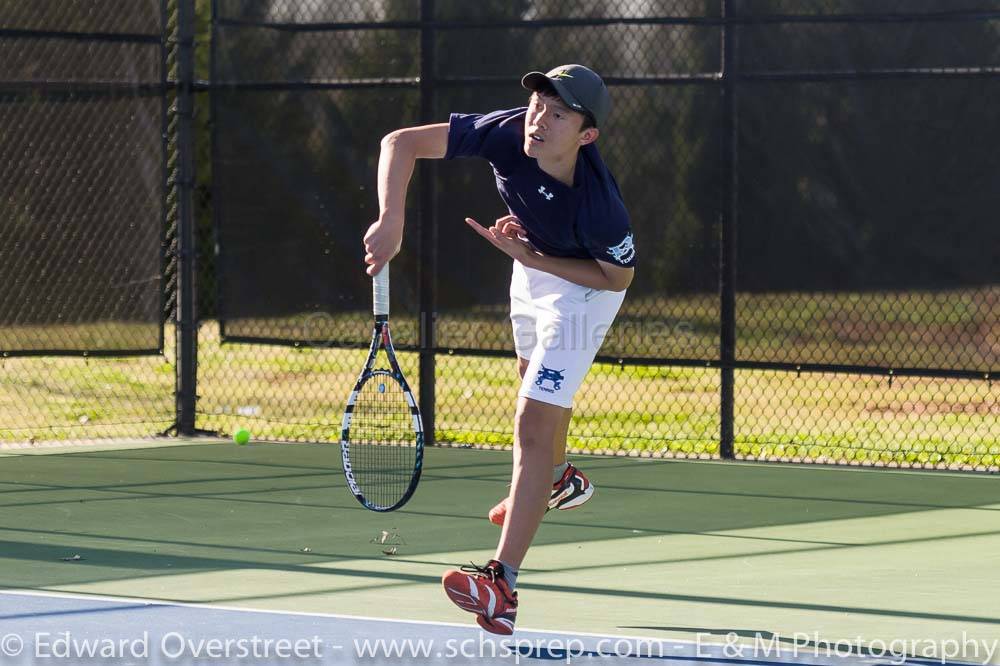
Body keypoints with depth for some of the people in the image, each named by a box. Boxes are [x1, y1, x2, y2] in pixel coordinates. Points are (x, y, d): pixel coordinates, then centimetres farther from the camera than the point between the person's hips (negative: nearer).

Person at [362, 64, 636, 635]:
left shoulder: (599, 206, -41)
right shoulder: (506, 134, -32)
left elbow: (619, 276, -22)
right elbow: (401, 142, -27)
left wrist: (532, 259, -28)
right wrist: (392, 221, -41)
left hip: (585, 285, -7)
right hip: (533, 265, 7)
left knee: (534, 423, -19)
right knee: (535, 377, 32)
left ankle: (502, 585, -24)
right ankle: (559, 480, 66)